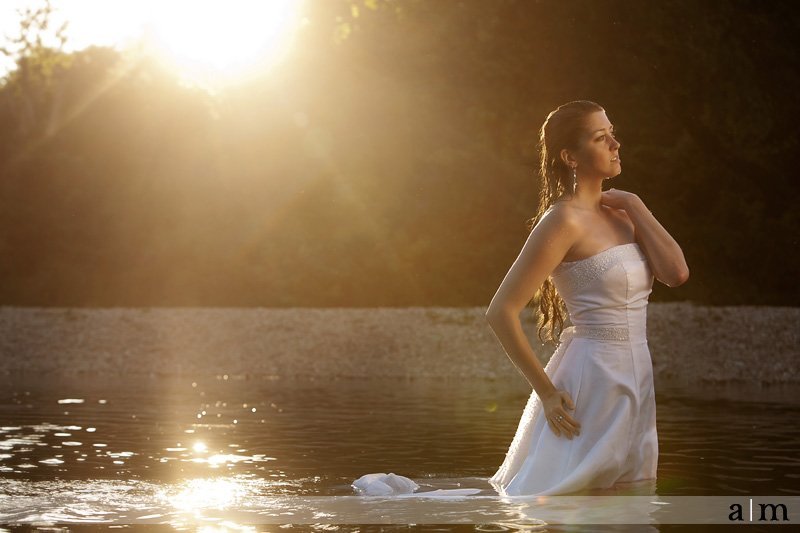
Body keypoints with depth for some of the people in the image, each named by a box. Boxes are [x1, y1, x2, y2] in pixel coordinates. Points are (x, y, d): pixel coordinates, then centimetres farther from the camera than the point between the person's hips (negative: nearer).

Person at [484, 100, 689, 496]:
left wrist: (634, 207, -2)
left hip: (634, 383, 8)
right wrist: (546, 392, -15)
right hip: (592, 382, -8)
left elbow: (676, 272, -4)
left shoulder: (619, 215, 10)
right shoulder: (564, 220, -14)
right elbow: (501, 312, -17)